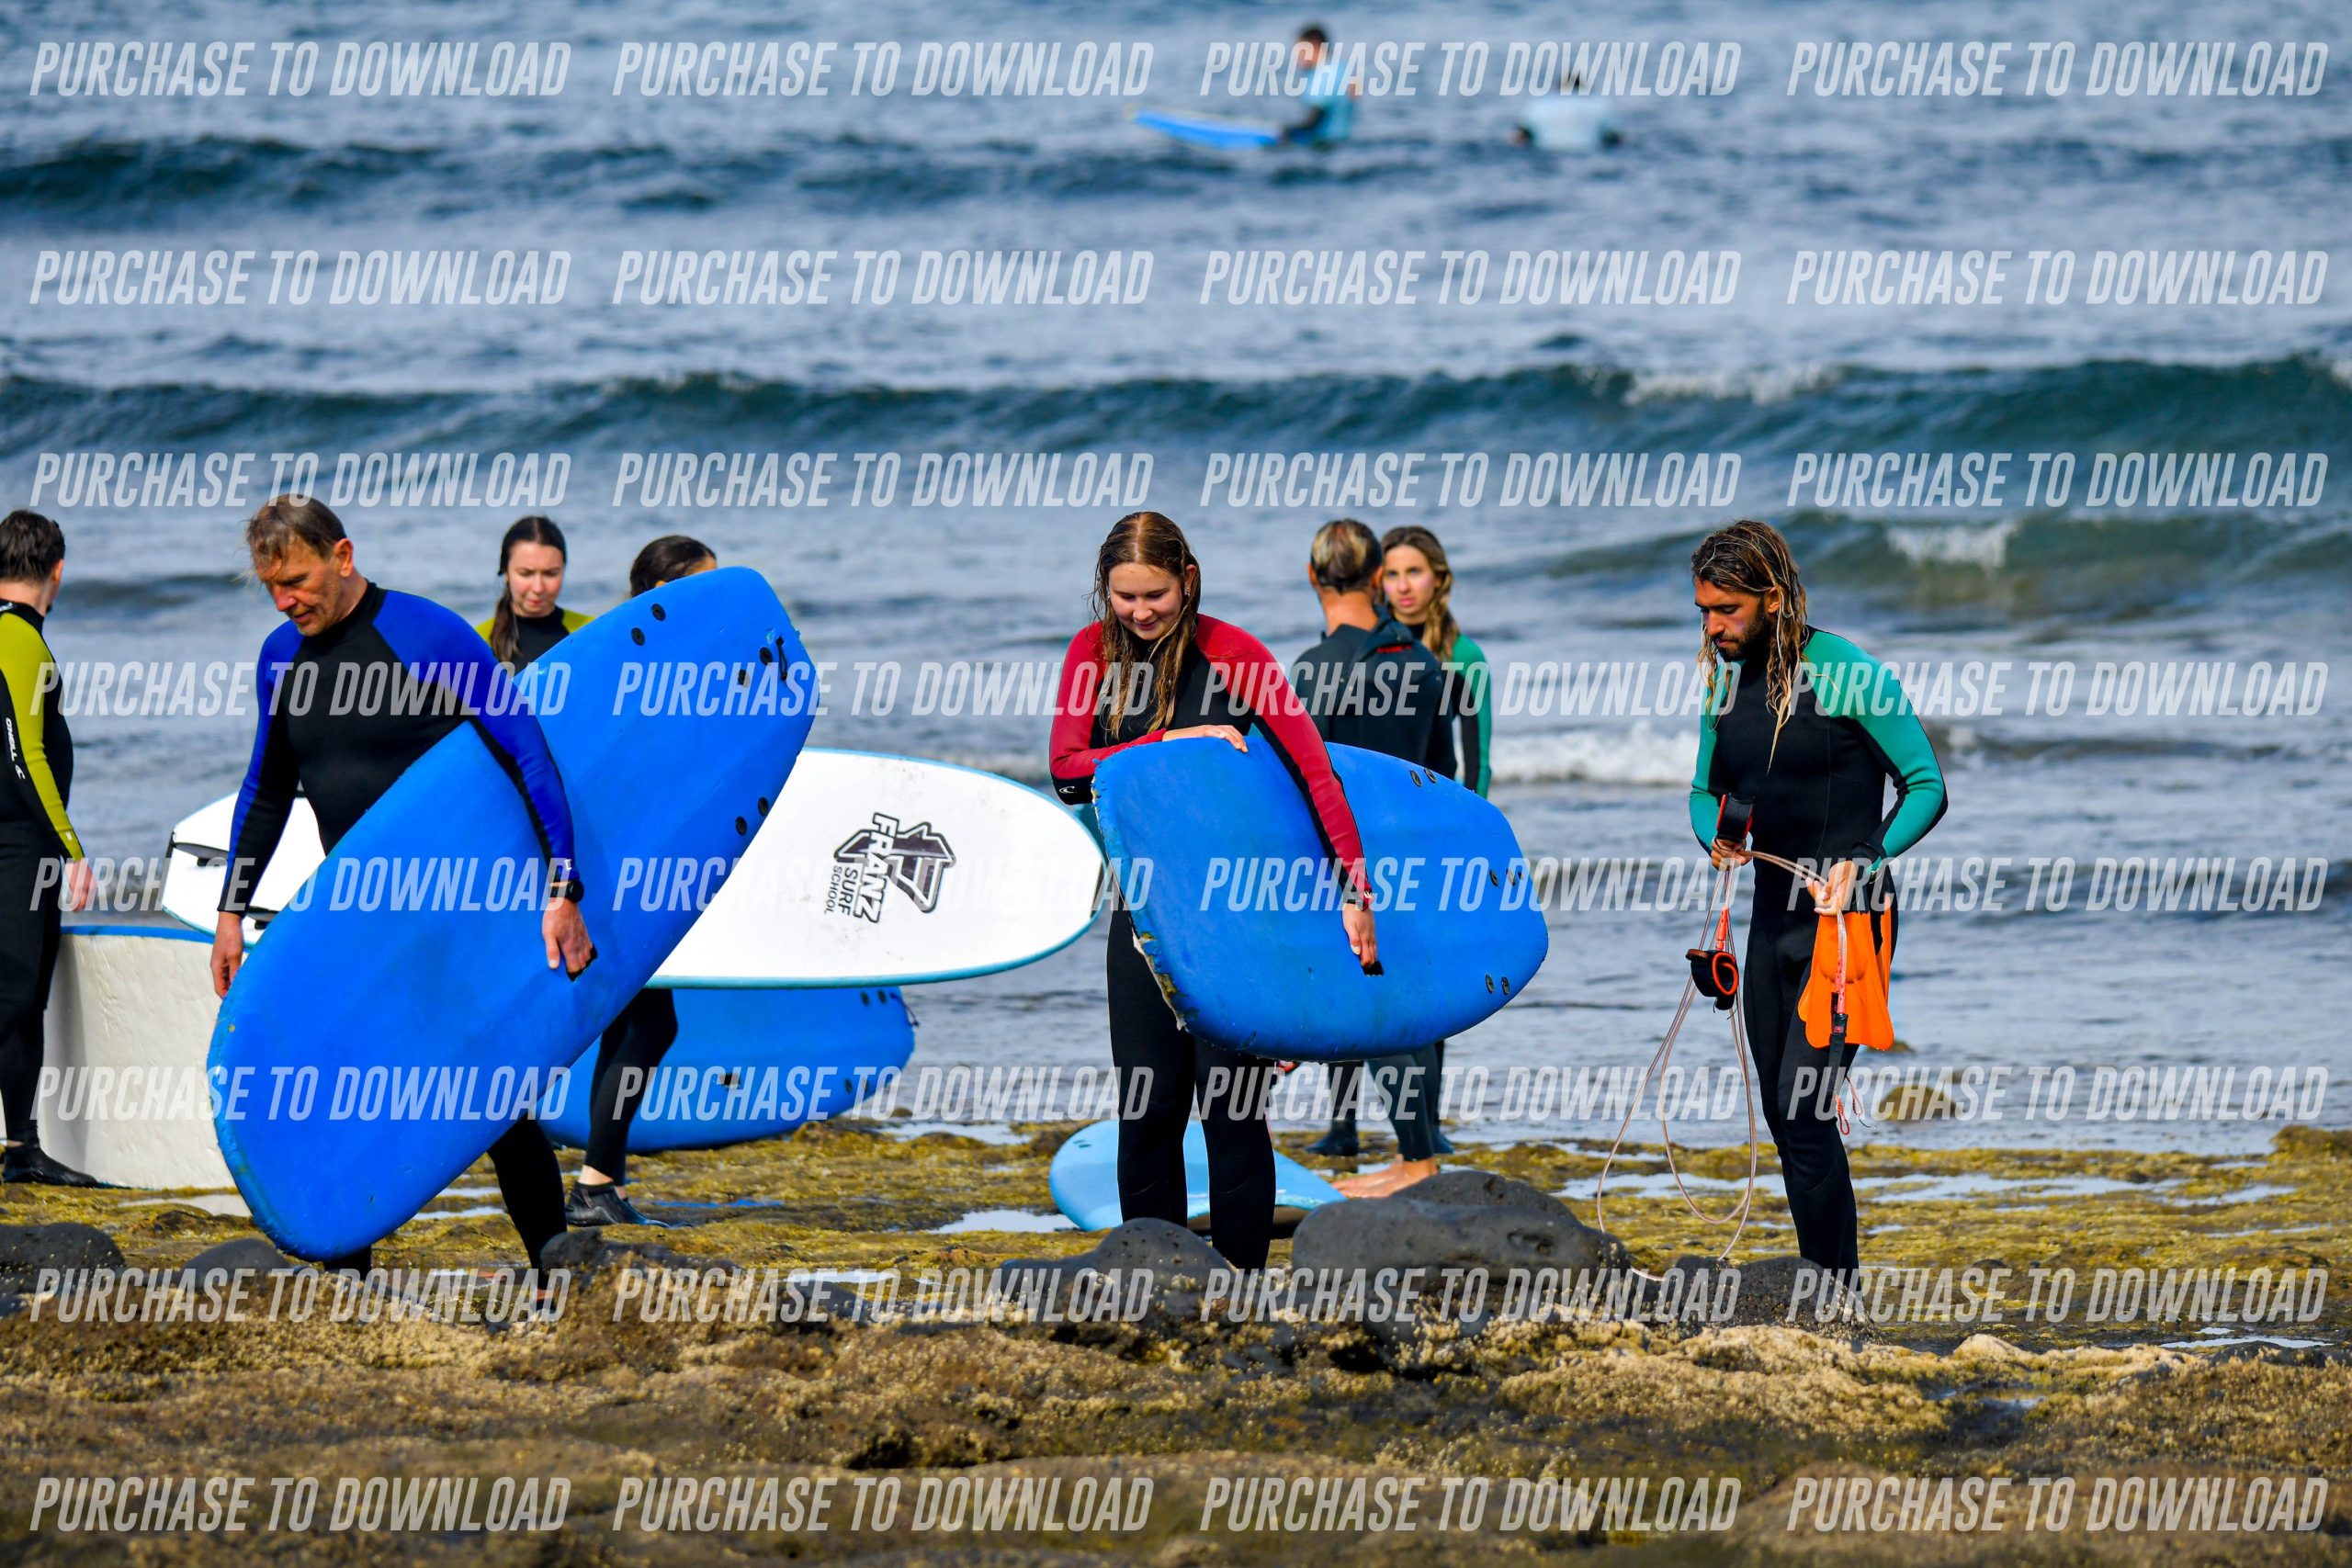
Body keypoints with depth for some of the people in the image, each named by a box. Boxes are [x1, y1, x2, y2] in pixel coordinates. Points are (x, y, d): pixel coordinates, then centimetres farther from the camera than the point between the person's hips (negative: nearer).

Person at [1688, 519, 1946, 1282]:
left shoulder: (1846, 673, -12)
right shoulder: (1725, 683, 8)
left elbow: (1926, 788, -7)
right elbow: (1705, 792, 21)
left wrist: (1862, 863, -19)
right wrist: (1717, 838, -2)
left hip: (1845, 924, -7)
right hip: (1773, 918, 7)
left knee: (1805, 1109, -16)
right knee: (1783, 1116, 7)